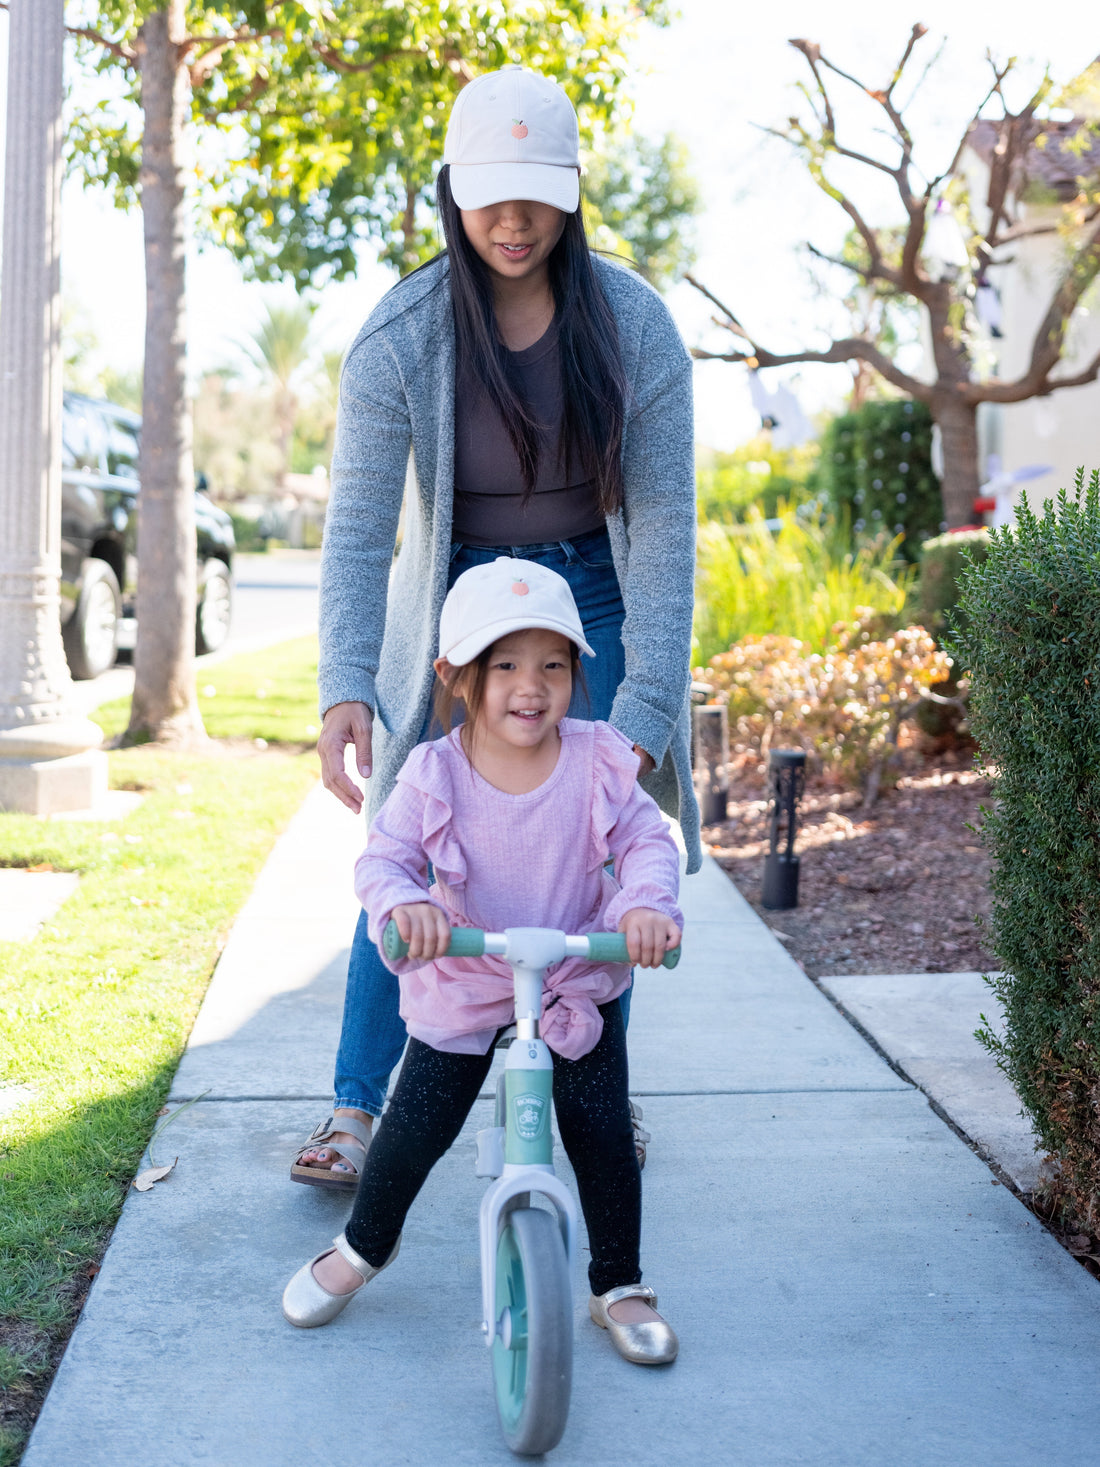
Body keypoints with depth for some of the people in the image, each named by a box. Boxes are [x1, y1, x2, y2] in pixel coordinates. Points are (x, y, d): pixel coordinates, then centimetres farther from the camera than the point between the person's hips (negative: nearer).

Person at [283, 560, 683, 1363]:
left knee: (603, 1134, -2)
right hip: (462, 988, 0)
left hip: (579, 985, 1)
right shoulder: (435, 773, -15)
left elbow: (647, 839, -13)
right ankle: (365, 1244, 36)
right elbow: (383, 856, -16)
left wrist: (647, 902, -34)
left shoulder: (598, 762, -12)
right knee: (415, 1129, 5)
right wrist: (403, 903, -39)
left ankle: (621, 1287, 21)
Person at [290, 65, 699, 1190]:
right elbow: (359, 524, -20)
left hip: (594, 594, 1)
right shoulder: (401, 336, -17)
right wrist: (345, 689, -34)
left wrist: (646, 709, -23)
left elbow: (663, 522, -16)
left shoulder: (633, 324, -15)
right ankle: (355, 1107, 7)